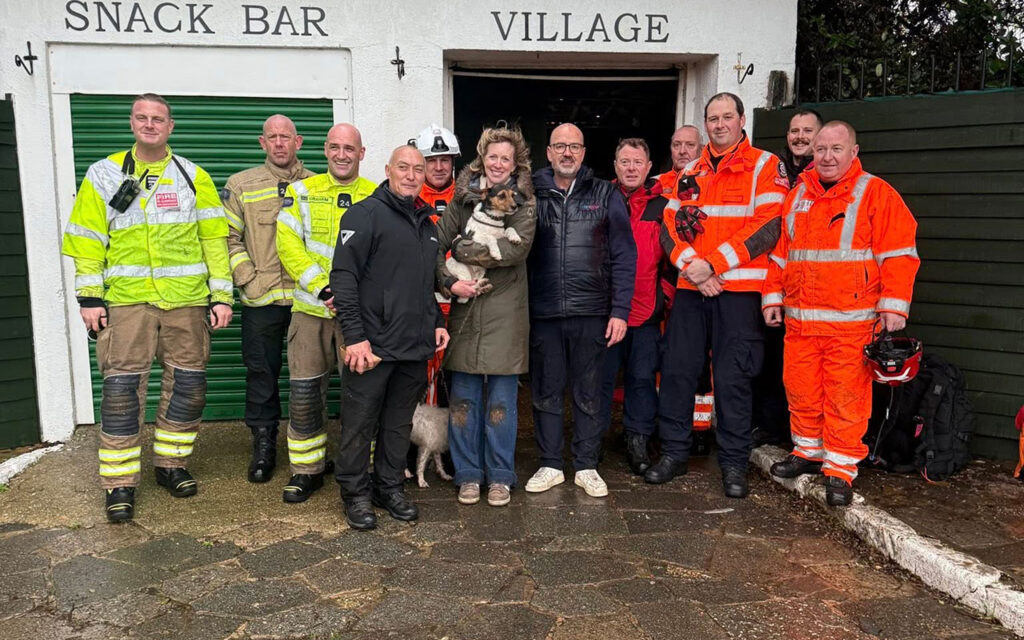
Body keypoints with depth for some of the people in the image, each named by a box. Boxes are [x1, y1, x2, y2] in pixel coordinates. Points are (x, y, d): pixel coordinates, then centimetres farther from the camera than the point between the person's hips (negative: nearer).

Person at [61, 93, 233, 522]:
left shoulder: (194, 177, 8)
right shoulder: (104, 174, 8)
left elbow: (215, 240, 6)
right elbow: (87, 240, 5)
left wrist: (221, 296, -1)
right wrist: (89, 297, -2)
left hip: (186, 301, 1)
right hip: (126, 301, -1)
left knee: (187, 386, 7)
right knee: (121, 390, -3)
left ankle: (171, 464, 25)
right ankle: (120, 484, 8)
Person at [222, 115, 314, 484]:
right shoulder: (241, 185, 7)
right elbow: (228, 237, 5)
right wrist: (247, 279, -6)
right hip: (261, 300, 0)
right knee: (262, 372, 6)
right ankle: (263, 446, 18)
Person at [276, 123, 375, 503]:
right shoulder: (302, 192, 7)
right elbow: (289, 245, -2)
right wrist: (322, 287, -13)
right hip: (311, 309, 1)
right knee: (305, 392, 5)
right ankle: (307, 471, 21)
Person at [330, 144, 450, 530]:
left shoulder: (427, 224, 17)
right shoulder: (366, 214, -7)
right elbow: (344, 276, -13)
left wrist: (437, 322, 16)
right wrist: (354, 335, -18)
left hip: (416, 348, 7)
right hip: (372, 346, -6)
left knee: (399, 424, 15)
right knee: (360, 424, 5)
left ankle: (390, 488, 28)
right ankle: (356, 494, 19)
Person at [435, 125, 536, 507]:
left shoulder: (524, 201, 2)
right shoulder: (463, 198, 9)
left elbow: (517, 248, -14)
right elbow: (435, 244, 1)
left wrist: (464, 249, -12)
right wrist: (449, 281, -14)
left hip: (505, 312, -2)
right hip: (465, 308, 2)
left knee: (501, 400, 5)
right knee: (463, 398, 7)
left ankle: (500, 476, 19)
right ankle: (468, 474, 21)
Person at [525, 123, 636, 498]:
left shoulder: (606, 196, 5)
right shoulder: (532, 195, 7)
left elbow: (624, 256, 2)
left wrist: (620, 311, -5)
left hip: (591, 313, -1)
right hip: (543, 313, 1)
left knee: (588, 394, 8)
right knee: (545, 393, 9)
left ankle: (586, 466, 21)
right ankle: (550, 465, 22)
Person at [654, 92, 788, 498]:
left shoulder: (765, 166, 0)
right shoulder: (690, 172, 15)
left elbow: (768, 227, -11)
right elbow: (670, 226, 8)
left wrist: (713, 264, -15)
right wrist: (690, 265, -10)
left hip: (739, 290, -4)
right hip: (691, 287, 5)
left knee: (732, 378, 1)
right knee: (677, 369, 6)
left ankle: (734, 464, 14)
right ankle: (673, 453, 20)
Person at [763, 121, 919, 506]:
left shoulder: (876, 194, -1)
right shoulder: (797, 196, 15)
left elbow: (898, 254, -6)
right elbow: (780, 252, 18)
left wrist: (893, 305, -13)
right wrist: (773, 297, 13)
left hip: (851, 321, -5)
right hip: (799, 319, 5)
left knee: (846, 396, -2)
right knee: (800, 390, 11)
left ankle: (841, 470, 9)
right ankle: (808, 451, 29)